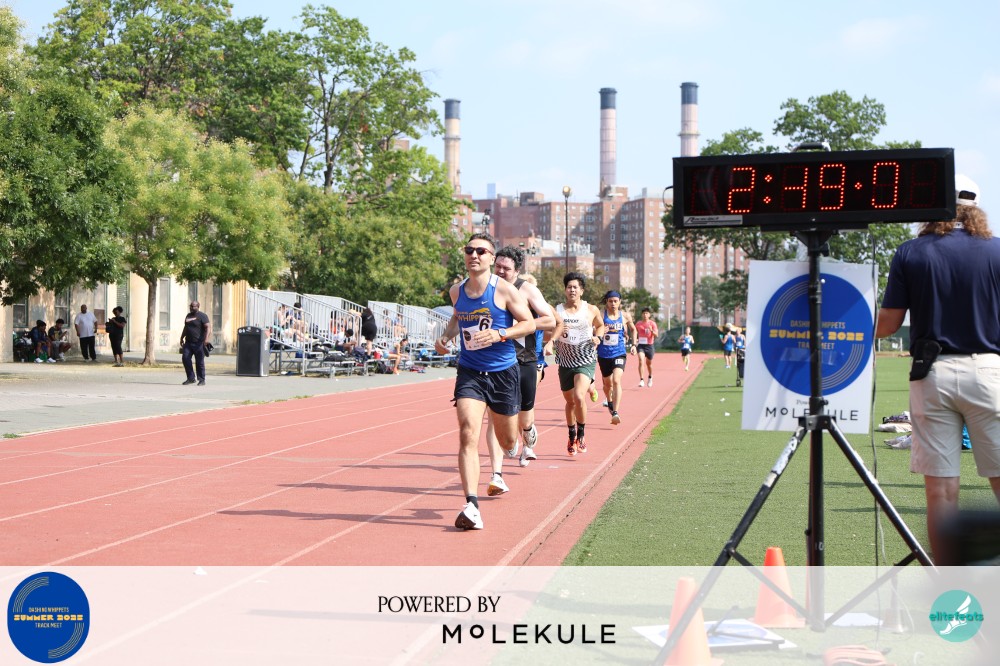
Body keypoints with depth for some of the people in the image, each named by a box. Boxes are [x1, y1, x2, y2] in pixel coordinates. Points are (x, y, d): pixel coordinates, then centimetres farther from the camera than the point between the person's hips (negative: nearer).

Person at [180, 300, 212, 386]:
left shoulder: (202, 316, -5)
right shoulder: (188, 316, 18)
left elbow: (208, 327, -15)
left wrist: (206, 338, -28)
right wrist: (182, 338, 27)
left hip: (199, 343, -7)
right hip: (188, 342, 7)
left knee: (199, 362, -4)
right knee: (185, 358, -4)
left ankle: (201, 380, 6)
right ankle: (191, 378, 5)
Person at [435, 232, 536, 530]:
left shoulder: (504, 290, -10)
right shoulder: (456, 291, 4)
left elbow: (529, 323, -6)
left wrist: (500, 334, -21)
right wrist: (446, 336, 5)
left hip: (503, 373, -2)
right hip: (469, 372, 2)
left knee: (507, 441, 13)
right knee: (468, 435, -18)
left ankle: (523, 436, 54)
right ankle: (471, 505, -23)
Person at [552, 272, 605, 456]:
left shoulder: (592, 310, 0)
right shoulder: (557, 310, 0)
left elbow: (600, 325, 19)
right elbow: (549, 334, 2)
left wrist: (598, 337, -1)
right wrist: (557, 331, -20)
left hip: (586, 361, -2)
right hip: (565, 362, 2)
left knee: (579, 396, -23)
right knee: (570, 401, 13)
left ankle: (581, 434, -3)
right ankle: (572, 437, 34)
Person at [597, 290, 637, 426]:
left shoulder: (625, 316, 1)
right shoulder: (601, 316, -7)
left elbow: (633, 329, 20)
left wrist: (633, 344, 11)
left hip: (619, 353, -1)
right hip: (604, 354, 1)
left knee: (616, 380, -21)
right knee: (607, 383, 17)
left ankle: (615, 413, -26)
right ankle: (610, 402, 49)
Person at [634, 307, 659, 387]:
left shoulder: (652, 323, -3)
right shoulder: (638, 323, 3)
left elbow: (656, 335, -9)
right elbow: (635, 333, 18)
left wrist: (651, 330, -27)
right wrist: (635, 341, 5)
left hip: (649, 345, 0)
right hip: (640, 345, 0)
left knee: (649, 363, 14)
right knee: (641, 361, -20)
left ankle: (650, 377, 41)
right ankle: (641, 380, -23)